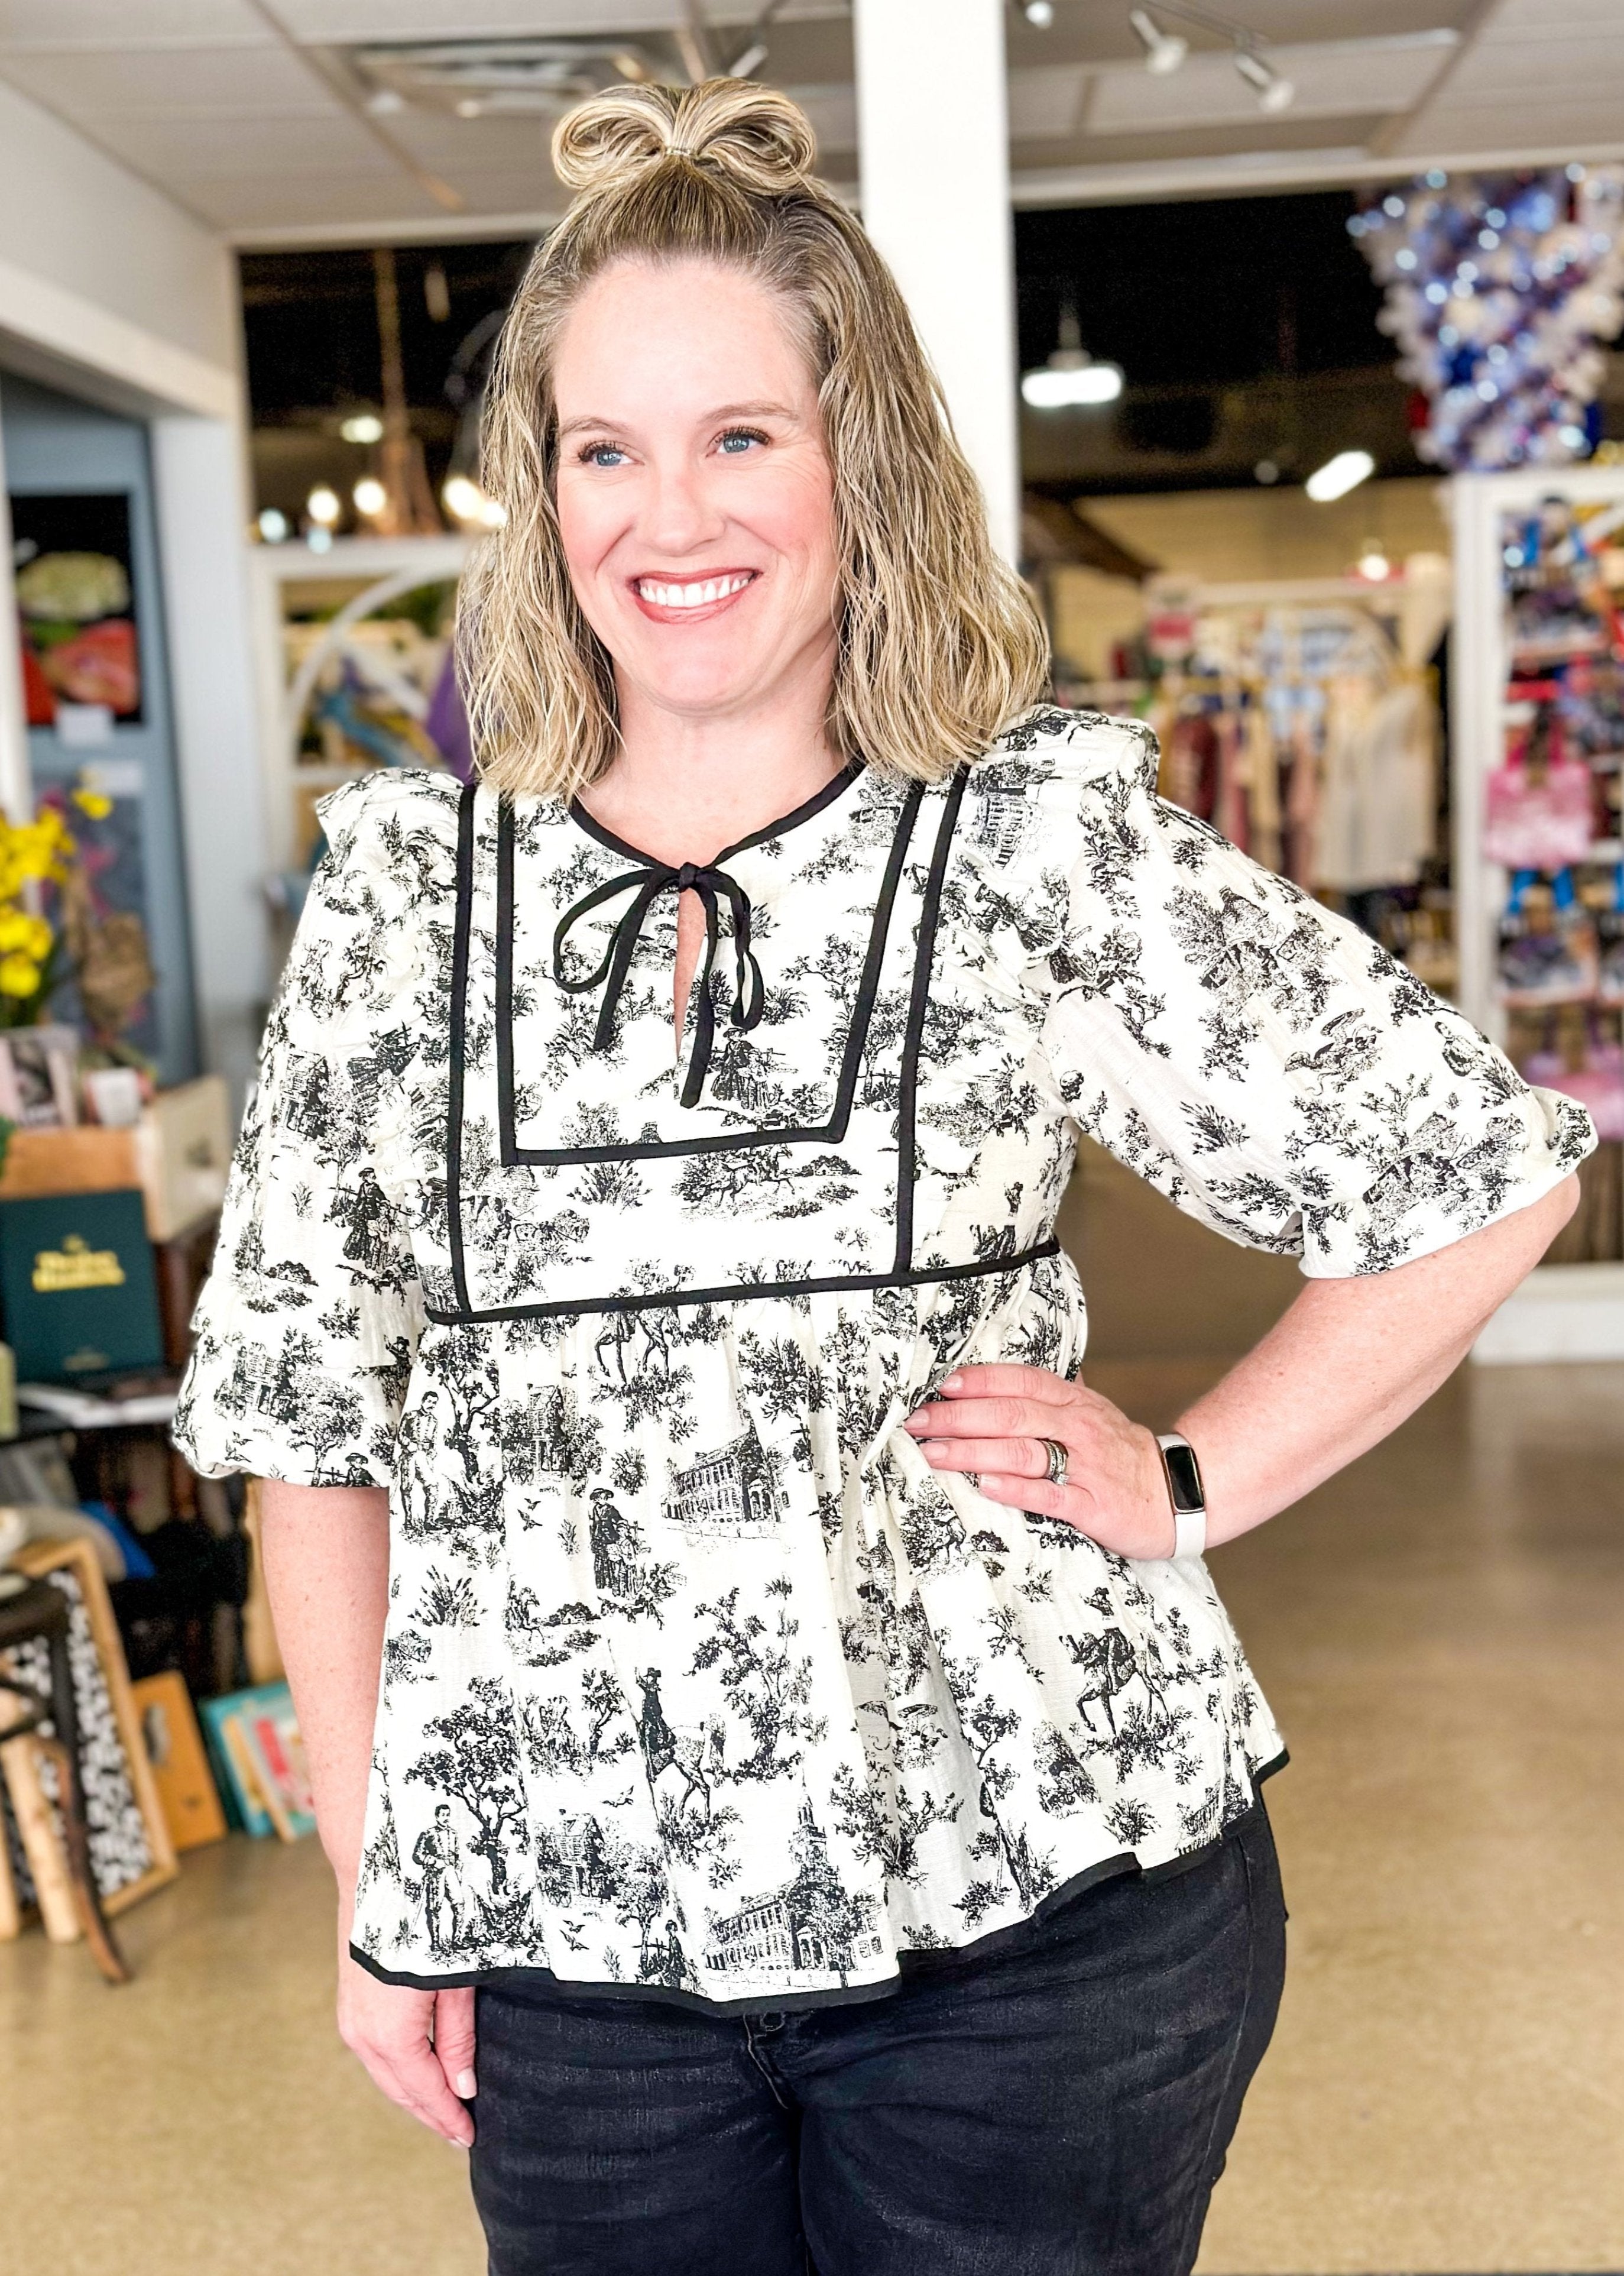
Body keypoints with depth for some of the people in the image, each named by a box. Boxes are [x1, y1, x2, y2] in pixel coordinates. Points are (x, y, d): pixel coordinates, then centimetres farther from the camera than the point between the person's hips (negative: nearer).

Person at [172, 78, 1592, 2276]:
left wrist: (1188, 1487, -5)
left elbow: (1484, 1173, 1)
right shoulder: (403, 887, 0)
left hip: (1038, 1894, -1)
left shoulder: (1053, 838, -6)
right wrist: (376, 1892, 4)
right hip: (567, 1920, 2)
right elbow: (309, 1405, 4)